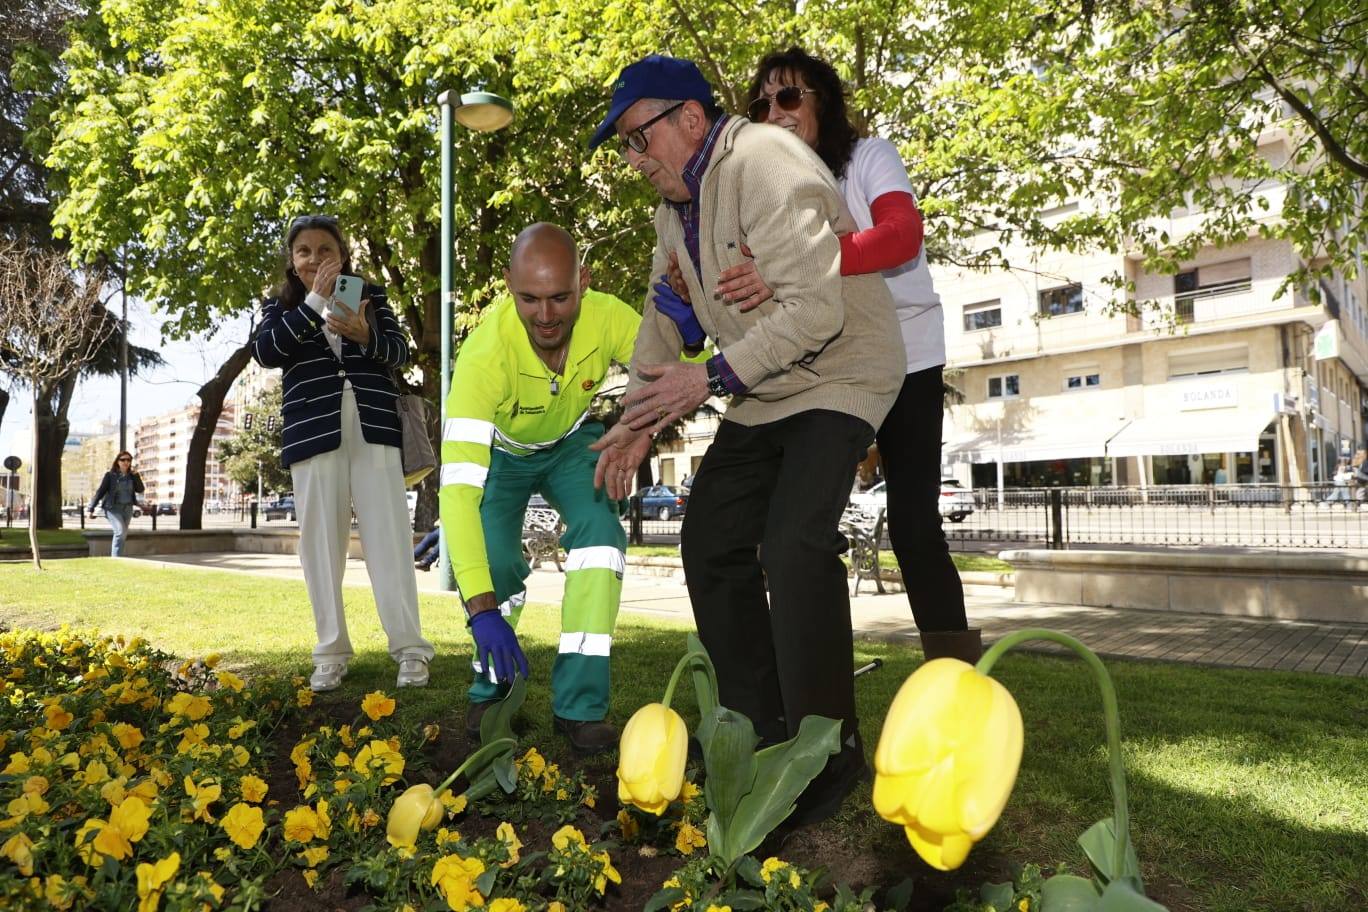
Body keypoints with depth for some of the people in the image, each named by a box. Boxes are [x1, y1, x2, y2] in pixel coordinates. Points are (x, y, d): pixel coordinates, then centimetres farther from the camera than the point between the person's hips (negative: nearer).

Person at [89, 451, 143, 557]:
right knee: (120, 532, -21)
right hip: (113, 508, -5)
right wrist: (91, 508, -4)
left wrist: (135, 475, -9)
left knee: (123, 535, 8)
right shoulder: (110, 475, -3)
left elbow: (140, 489, -1)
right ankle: (116, 558, -18)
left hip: (127, 509, 5)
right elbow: (100, 491, -2)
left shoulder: (131, 476, 9)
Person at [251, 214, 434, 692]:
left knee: (388, 537, -3)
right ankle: (331, 653, 10)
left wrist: (364, 335, -18)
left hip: (373, 429, 0)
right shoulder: (281, 305, 12)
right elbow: (264, 352, -7)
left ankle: (410, 648, 0)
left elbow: (400, 351, 3)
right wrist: (314, 301, -13)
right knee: (321, 544, 2)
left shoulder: (371, 295, 13)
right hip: (313, 433, 1)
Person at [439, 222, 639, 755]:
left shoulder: (607, 318, -32)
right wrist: (481, 607, -54)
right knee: (496, 563, -18)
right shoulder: (486, 352, -40)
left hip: (572, 442, 2)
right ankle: (492, 691, 13)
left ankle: (579, 704, -15)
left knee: (600, 531, -23)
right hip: (500, 451, -2)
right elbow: (457, 486, -46)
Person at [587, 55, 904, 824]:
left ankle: (828, 754, -8)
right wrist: (639, 421, 5)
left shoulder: (765, 168, -22)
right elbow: (665, 317, 13)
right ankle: (758, 732, 17)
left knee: (794, 545, -25)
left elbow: (815, 309, -30)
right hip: (762, 396, 9)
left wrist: (709, 380, -28)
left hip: (838, 378, -9)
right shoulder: (676, 203, 7)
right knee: (711, 544, 5)